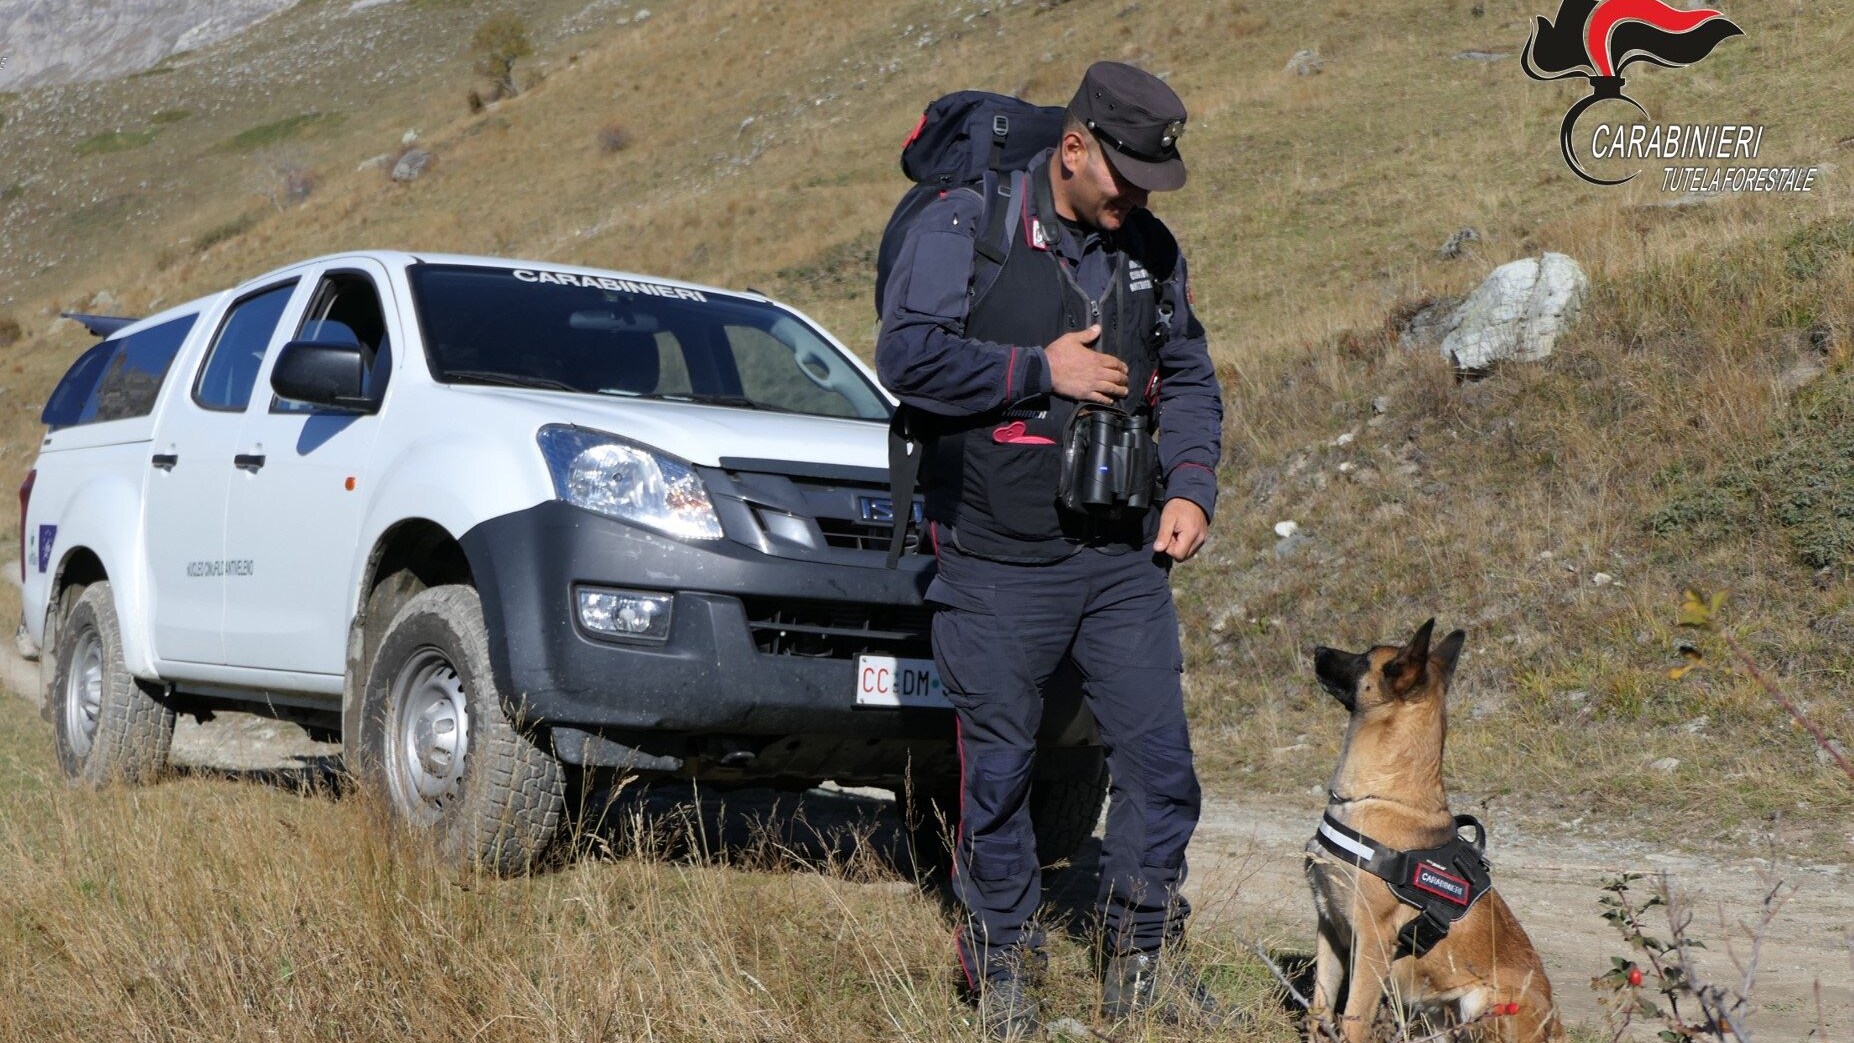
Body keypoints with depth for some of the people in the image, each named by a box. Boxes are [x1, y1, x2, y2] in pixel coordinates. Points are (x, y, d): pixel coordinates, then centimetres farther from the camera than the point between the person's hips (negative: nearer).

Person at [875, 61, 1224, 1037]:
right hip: (996, 564, -4)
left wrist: (1190, 485, 5)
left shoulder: (1152, 250, 12)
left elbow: (1189, 378, 20)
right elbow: (906, 353, -15)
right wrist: (1040, 370, -15)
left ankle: (1142, 961, 18)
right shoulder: (965, 225, -5)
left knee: (1159, 756, 3)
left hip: (1125, 558, 5)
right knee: (998, 770, 5)